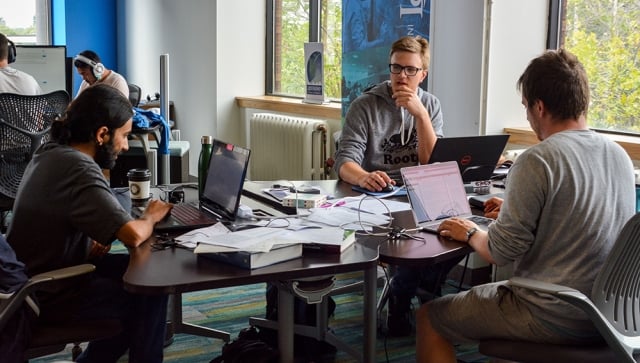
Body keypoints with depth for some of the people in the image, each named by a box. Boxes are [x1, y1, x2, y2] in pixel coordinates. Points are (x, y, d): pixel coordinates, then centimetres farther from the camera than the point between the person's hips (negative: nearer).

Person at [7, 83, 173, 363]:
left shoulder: (48, 153, 2)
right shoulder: (79, 170, -27)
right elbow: (133, 235, -34)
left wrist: (90, 243, -1)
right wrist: (151, 216, -11)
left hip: (34, 275, 9)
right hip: (50, 295, -9)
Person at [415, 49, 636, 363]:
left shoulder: (537, 161, -21)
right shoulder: (620, 156, 3)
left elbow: (500, 253, -18)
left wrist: (471, 234, 2)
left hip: (552, 319, -8)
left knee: (429, 317, 8)